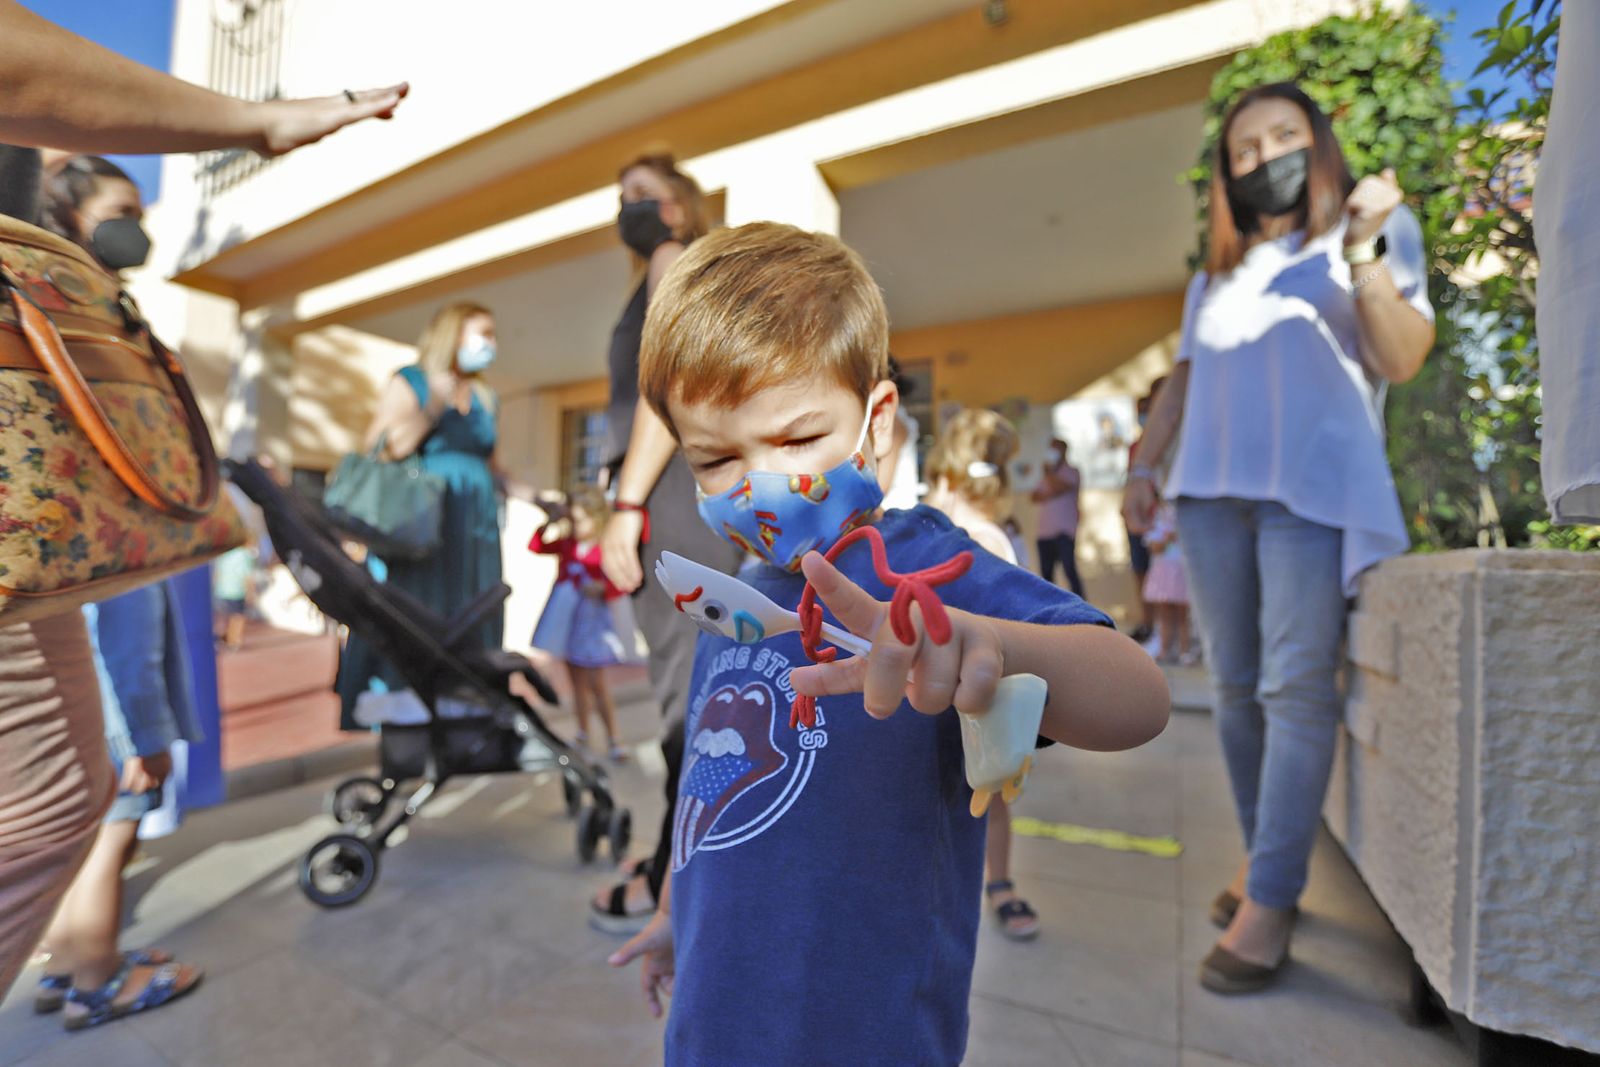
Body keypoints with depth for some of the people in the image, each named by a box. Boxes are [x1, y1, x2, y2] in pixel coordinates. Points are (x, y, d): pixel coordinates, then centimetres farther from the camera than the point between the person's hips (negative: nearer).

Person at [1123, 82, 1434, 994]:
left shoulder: (1377, 229, 12)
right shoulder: (1215, 277, 23)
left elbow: (1401, 360, 0)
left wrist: (1363, 248, -9)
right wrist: (1145, 465, 10)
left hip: (1315, 486, -4)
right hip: (1212, 488, 4)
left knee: (1296, 687, -11)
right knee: (1238, 687, 4)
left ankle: (1270, 902, -6)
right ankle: (1264, 856, 16)